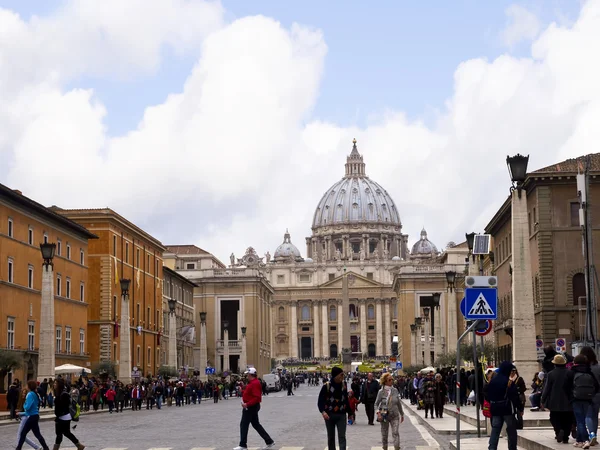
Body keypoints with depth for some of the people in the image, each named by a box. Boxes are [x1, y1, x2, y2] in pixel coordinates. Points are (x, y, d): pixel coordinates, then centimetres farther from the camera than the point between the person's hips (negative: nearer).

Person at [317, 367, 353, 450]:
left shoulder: (344, 385, 4)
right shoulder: (326, 386, -9)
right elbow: (320, 400, -9)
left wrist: (349, 413, 17)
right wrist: (323, 411, -25)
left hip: (341, 415, 2)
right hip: (329, 415, -2)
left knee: (342, 437, -7)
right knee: (331, 437, 10)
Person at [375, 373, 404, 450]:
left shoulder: (395, 390, 2)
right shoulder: (381, 392, -6)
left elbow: (399, 403, 12)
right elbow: (376, 404, -1)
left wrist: (402, 414, 16)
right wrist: (378, 412, -17)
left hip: (394, 415, 1)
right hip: (384, 416, -1)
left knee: (395, 433, -11)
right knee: (384, 434, 8)